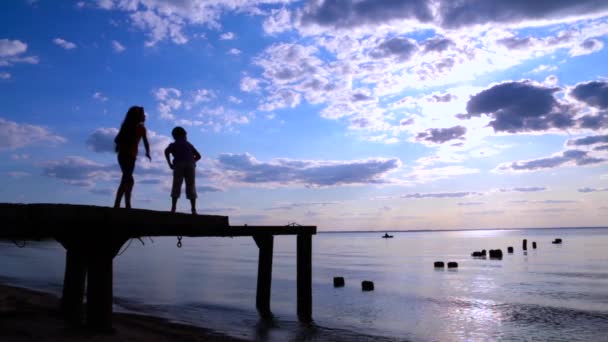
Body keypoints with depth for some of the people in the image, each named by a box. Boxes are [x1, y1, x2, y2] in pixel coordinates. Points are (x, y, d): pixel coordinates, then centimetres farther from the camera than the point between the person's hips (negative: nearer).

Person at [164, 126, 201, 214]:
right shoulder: (189, 144, 26)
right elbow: (198, 156, 21)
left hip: (179, 165, -1)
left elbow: (166, 151, -2)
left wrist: (170, 163, 3)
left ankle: (173, 208, -13)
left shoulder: (173, 145, 19)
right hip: (190, 165, 2)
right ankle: (193, 209, -8)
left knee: (176, 187, -2)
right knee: (191, 187, 1)